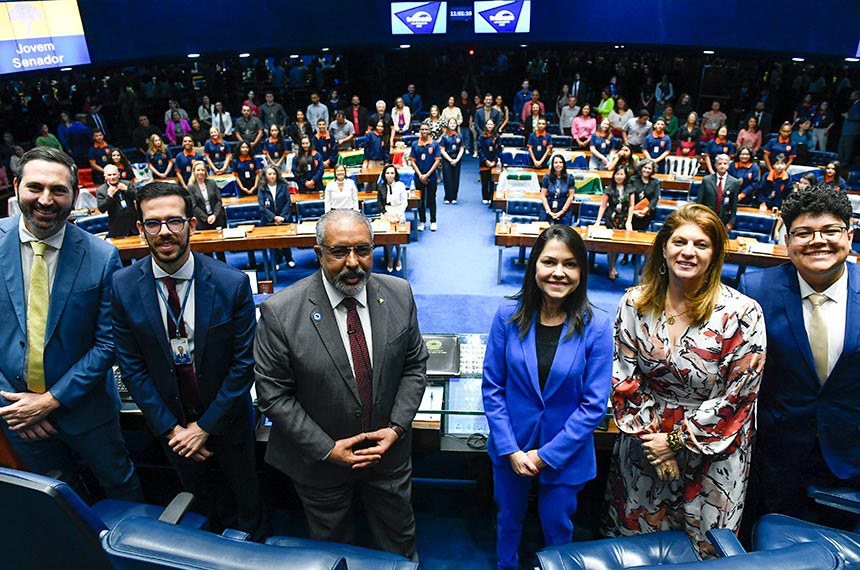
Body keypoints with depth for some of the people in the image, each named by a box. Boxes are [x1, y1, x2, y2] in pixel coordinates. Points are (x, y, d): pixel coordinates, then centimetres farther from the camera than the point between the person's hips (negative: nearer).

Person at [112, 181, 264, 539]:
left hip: (225, 416, -1)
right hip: (169, 419, 2)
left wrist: (205, 426, -15)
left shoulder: (232, 283, -22)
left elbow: (244, 363, -17)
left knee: (245, 495, 23)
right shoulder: (123, 287, -15)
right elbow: (132, 366, -8)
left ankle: (254, 546, 52)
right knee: (202, 496, 26)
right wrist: (171, 427, -11)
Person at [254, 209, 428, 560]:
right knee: (332, 548, 26)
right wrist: (326, 449, -17)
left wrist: (397, 427, -12)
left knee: (400, 543, 26)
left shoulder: (399, 295, -11)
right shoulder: (280, 313, -22)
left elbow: (414, 365, -2)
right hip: (320, 462, -2)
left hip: (389, 449, 2)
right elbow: (273, 395, -16)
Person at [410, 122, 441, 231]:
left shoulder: (434, 144, -2)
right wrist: (420, 175, -10)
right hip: (419, 178, 1)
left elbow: (437, 161, -5)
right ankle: (422, 221, 18)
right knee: (420, 200, 8)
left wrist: (427, 175, -11)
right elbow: (412, 161, 1)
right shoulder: (415, 144, 1)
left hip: (431, 177, -1)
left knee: (431, 200, 6)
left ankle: (433, 222, 14)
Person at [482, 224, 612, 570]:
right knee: (508, 521, 25)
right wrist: (510, 450, -13)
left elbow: (594, 405, -13)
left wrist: (547, 455, -14)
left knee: (557, 530, 21)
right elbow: (492, 387, -8)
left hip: (565, 456, -1)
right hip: (510, 448, 2)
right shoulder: (508, 317, -13)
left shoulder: (596, 328, -16)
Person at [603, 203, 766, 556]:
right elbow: (624, 377, -4)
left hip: (713, 449, -2)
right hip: (645, 441, 3)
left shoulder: (742, 313, -16)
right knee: (633, 540, 20)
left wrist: (677, 440, -13)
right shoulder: (635, 303, -8)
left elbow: (739, 396, -14)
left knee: (706, 545, 16)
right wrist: (650, 435, -11)